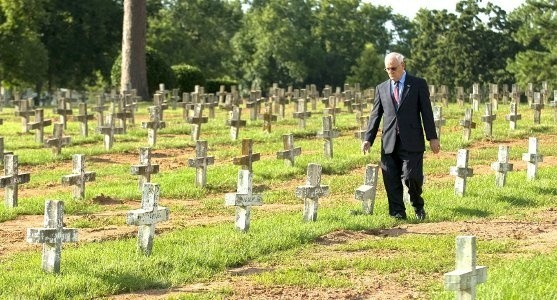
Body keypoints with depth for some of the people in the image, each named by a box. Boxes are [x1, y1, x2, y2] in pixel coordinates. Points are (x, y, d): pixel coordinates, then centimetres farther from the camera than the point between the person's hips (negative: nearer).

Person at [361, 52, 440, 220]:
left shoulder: (418, 84, 5)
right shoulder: (381, 88, 14)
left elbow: (426, 112, 2)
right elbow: (375, 115, 13)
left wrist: (432, 138, -3)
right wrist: (368, 139, 3)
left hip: (411, 142, -3)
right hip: (389, 142, 3)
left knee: (411, 176, -10)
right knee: (391, 181, 1)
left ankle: (418, 206, 16)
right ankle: (398, 214, 10)